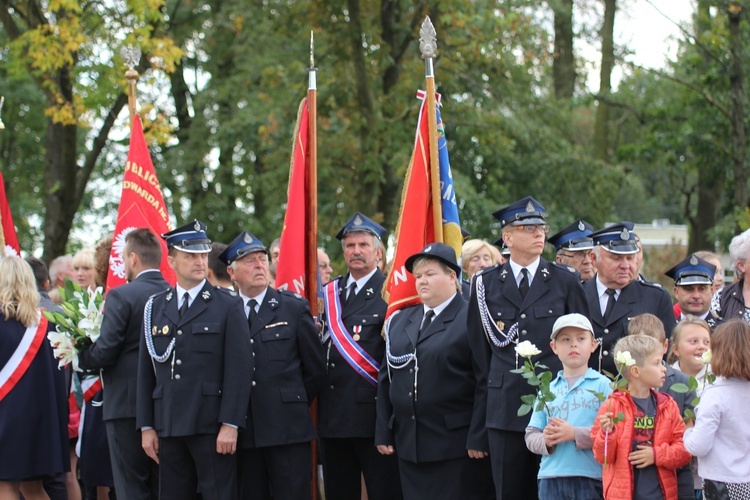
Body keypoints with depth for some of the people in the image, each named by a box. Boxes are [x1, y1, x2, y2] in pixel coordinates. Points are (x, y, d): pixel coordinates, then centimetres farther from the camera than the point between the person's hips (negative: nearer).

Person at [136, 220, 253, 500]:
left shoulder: (228, 306, 1)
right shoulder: (155, 308, 13)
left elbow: (240, 369, -5)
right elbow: (146, 370, 12)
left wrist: (230, 425, -12)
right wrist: (146, 426, 7)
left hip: (212, 426, -4)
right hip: (168, 427, 4)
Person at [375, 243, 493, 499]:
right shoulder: (400, 321, 16)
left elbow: (486, 383, -10)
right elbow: (386, 378, 16)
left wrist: (478, 438, -15)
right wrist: (383, 433, 10)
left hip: (456, 446, -6)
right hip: (409, 444, 6)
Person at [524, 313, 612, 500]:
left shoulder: (603, 385, 2)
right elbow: (531, 436, 11)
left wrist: (576, 434, -16)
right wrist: (546, 441, -10)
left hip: (590, 479, -3)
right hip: (551, 481, 4)